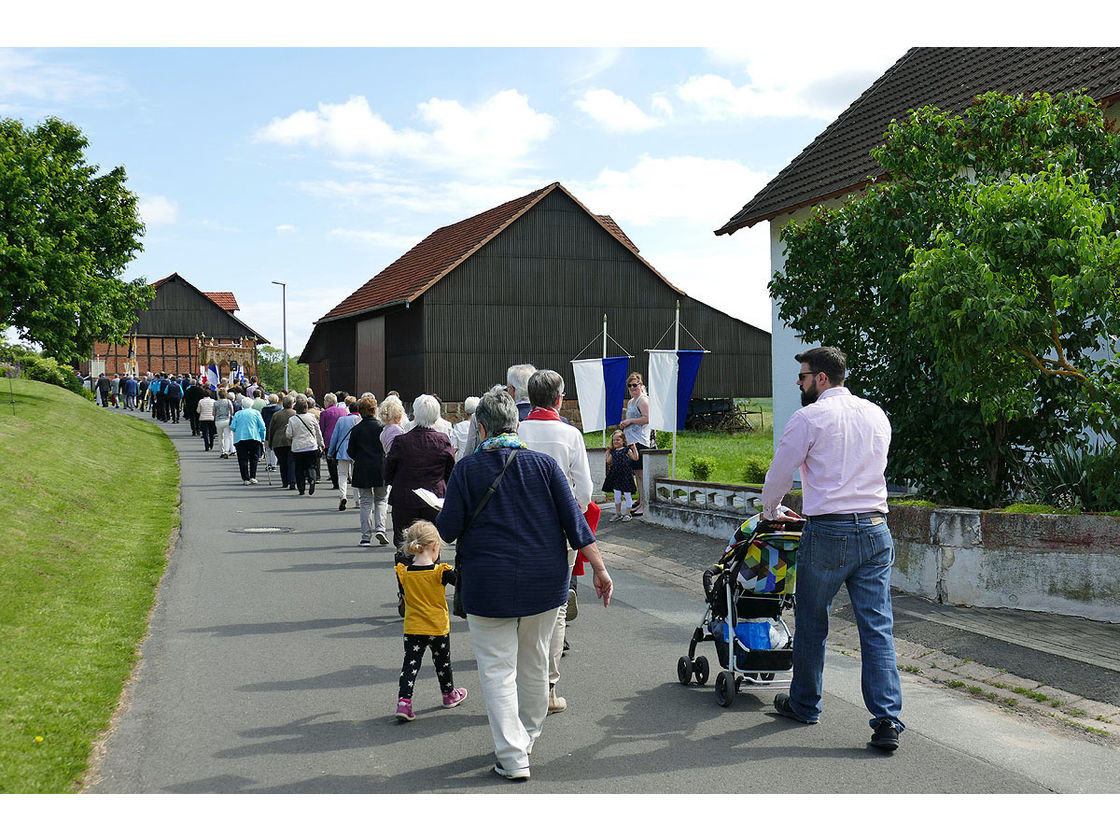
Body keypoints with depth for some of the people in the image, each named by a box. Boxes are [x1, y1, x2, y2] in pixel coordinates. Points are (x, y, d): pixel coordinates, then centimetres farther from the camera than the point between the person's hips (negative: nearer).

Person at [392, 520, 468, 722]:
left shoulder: (403, 573, -10)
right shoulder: (441, 572, -17)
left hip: (412, 628, 1)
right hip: (438, 627, -1)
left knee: (410, 663, 4)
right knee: (442, 662, 18)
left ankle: (403, 701, -9)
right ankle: (449, 695, 37)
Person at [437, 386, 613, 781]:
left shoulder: (467, 468, -6)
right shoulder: (544, 463, -1)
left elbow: (448, 530, -5)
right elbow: (573, 520, -2)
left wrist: (441, 515, 17)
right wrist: (599, 568, 2)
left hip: (489, 585, -3)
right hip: (544, 582, 3)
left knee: (497, 669, 3)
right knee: (534, 664, 18)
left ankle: (512, 757, -1)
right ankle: (526, 737, 34)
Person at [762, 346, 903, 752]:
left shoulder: (809, 417, -5)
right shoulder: (877, 415, 13)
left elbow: (780, 473, 2)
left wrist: (770, 513, 21)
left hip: (828, 533, -5)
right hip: (875, 530, 5)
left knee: (812, 624, 12)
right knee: (877, 627, 2)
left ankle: (804, 704, 27)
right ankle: (887, 720, -4)